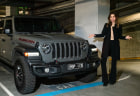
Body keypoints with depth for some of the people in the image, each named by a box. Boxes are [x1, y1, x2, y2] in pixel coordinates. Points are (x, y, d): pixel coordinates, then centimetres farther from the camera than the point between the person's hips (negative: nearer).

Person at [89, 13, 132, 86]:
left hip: (115, 44, 0)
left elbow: (120, 36, 10)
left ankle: (112, 79, 19)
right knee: (103, 61, -10)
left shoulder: (119, 26, 9)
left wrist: (125, 37, -8)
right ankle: (105, 80, 0)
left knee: (114, 62, 5)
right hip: (107, 44, 0)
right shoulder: (106, 25, 11)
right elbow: (103, 34, 11)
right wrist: (95, 35, 3)